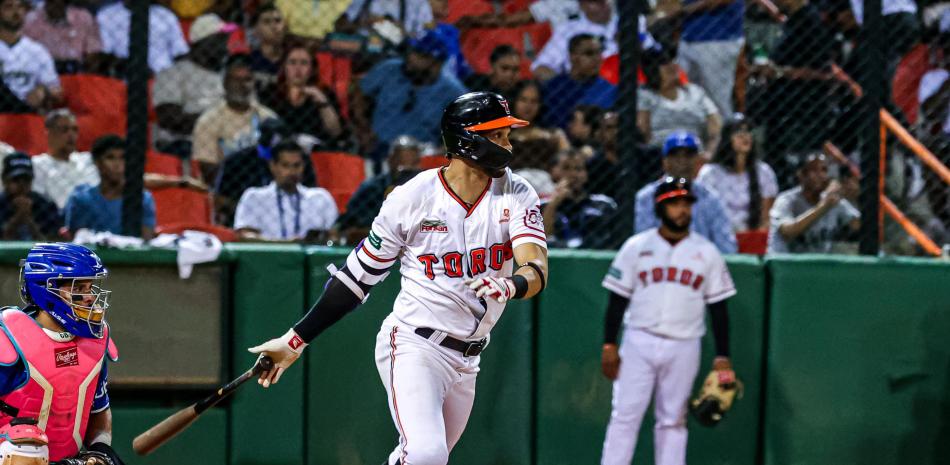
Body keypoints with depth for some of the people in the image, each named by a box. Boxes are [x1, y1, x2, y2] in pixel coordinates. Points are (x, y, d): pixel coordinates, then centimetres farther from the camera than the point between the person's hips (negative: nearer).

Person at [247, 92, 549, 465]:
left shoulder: (517, 196, -2)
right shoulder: (412, 197, -9)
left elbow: (537, 270, -16)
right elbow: (358, 276, 1)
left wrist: (511, 285, -42)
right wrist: (296, 339, 1)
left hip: (466, 360, 5)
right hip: (413, 346, -5)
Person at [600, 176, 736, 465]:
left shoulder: (707, 253, 5)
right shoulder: (636, 246, 3)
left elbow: (718, 306, 6)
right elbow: (618, 299, 4)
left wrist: (722, 357, 1)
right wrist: (609, 345, -3)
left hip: (684, 348, 1)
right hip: (639, 342, -1)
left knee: (673, 420, 6)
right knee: (625, 415, -5)